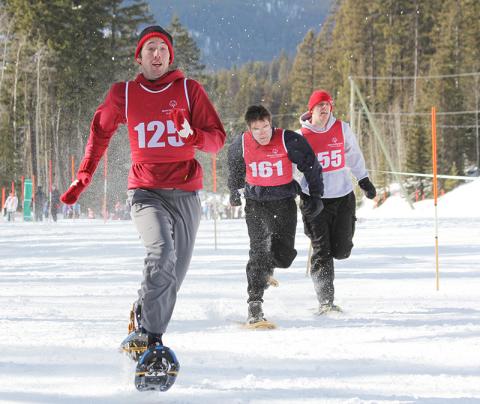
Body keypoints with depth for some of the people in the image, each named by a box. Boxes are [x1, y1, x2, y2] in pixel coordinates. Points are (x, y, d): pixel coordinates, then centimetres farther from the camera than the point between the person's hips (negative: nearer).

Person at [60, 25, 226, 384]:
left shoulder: (189, 90, 4)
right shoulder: (124, 94, 6)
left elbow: (218, 139, 2)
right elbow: (101, 132, 23)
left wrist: (192, 135, -20)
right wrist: (83, 178, 19)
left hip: (185, 193, 2)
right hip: (146, 191, -2)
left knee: (174, 274, 7)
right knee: (162, 252, -28)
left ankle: (144, 319, 30)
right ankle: (149, 336, -22)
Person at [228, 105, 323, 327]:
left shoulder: (288, 141, -17)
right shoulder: (241, 144, -10)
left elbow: (311, 166, -4)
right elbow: (235, 169, 13)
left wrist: (315, 196, -3)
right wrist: (234, 192, 28)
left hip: (284, 198, 0)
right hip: (256, 200, 0)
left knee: (284, 255, -3)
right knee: (258, 249, -14)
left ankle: (266, 269, 35)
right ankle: (255, 305, -11)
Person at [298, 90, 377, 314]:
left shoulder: (342, 129, 2)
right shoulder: (302, 136, -5)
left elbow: (353, 154, 18)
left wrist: (363, 180, 22)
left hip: (343, 196, 2)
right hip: (315, 199, -2)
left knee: (341, 251, 1)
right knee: (322, 253, -6)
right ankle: (325, 302, -3)